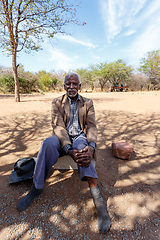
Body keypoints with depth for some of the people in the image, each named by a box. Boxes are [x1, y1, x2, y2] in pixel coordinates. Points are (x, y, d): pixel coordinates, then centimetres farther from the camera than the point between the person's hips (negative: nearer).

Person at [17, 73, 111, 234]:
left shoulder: (88, 103, 5)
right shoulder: (57, 103, 2)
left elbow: (91, 126, -5)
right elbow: (58, 126, -12)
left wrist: (91, 146, -27)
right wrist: (69, 149, -29)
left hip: (80, 137, 0)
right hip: (63, 138, 1)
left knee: (82, 148, -35)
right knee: (48, 143, -31)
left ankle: (98, 199, -32)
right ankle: (36, 188, -14)